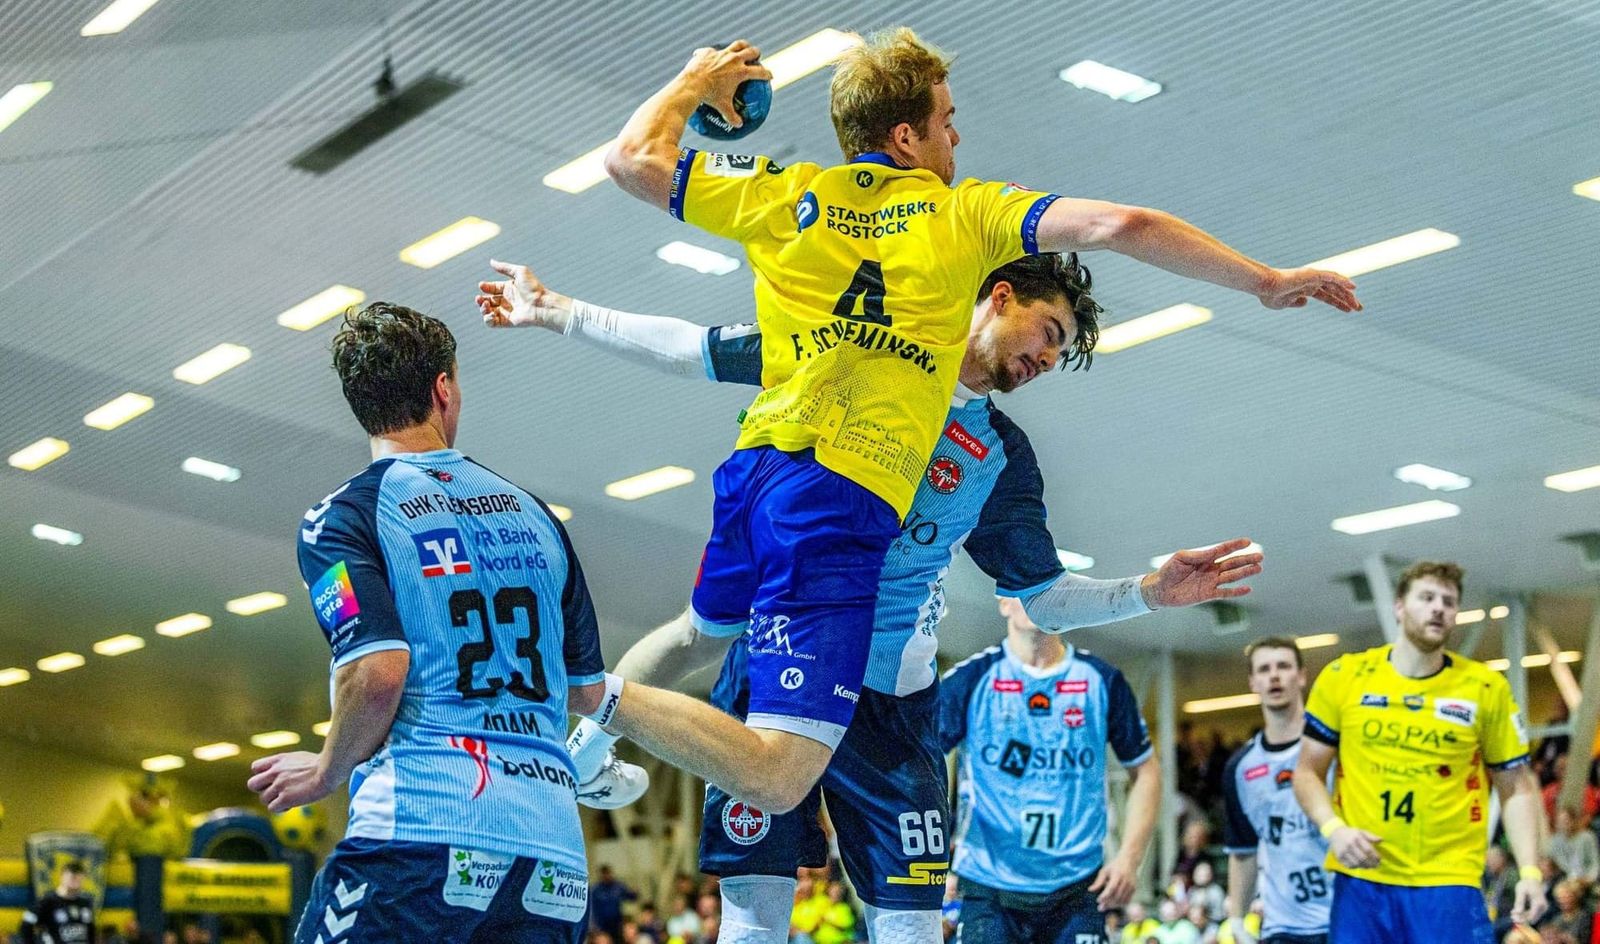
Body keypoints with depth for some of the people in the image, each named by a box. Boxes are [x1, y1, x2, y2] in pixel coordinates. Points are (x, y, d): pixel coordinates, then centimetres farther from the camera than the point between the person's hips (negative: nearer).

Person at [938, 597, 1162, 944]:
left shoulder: (1102, 680, 5)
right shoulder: (970, 678, 0)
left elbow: (1145, 770, 12)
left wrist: (1129, 857, 1)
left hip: (1077, 889, 2)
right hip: (987, 886, -1)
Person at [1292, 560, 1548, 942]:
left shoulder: (1486, 688, 3)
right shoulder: (1343, 676, 4)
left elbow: (1517, 789, 8)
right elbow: (1308, 772, 9)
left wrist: (1529, 871, -4)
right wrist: (1333, 828, -9)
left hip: (1449, 883, -1)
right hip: (1359, 881, 1)